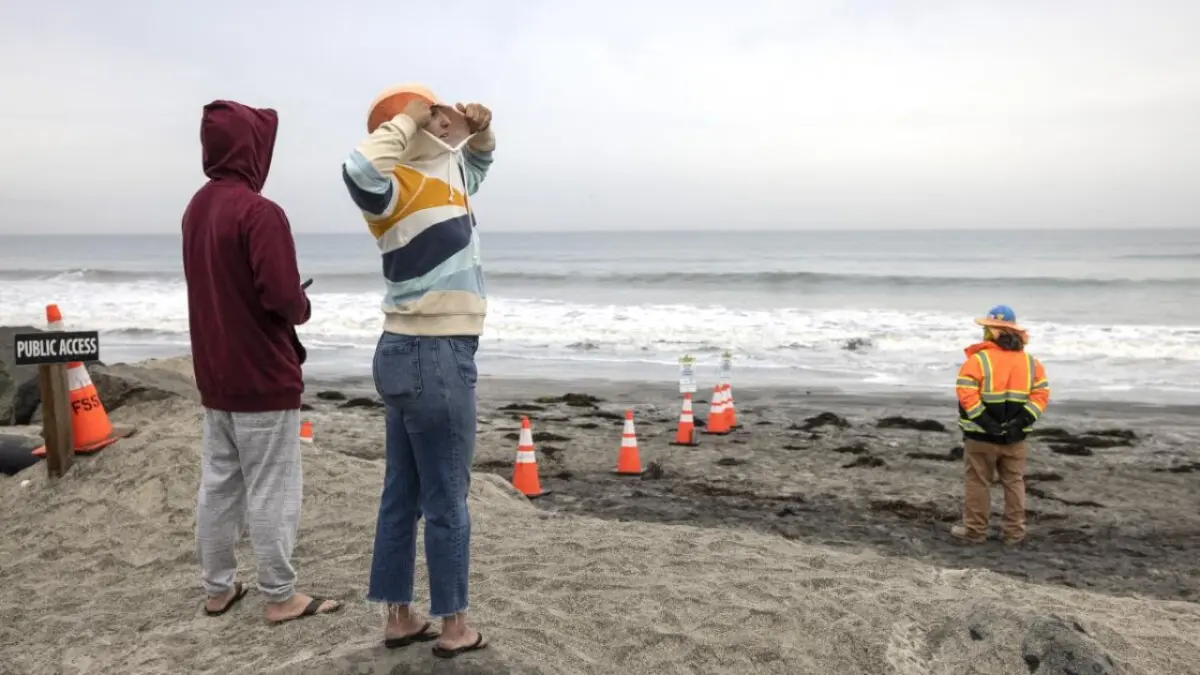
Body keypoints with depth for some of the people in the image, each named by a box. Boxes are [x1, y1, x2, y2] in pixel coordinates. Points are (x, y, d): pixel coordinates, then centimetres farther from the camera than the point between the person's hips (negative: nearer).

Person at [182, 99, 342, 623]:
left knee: (218, 485, 15)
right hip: (263, 378, -8)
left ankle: (218, 588, 26)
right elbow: (282, 295, -26)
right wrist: (302, 309, -4)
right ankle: (280, 596, 11)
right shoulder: (259, 211, -18)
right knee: (271, 490, 1)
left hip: (214, 376, 8)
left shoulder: (196, 208, 10)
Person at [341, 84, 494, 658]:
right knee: (446, 501, 2)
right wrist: (407, 120, -22)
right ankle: (453, 627, 16)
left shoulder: (443, 178, 12)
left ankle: (399, 617, 25)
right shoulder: (398, 190, -14)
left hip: (415, 356, 9)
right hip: (433, 359, -9)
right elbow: (359, 169, -37)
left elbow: (478, 160, 33)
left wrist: (480, 129, 10)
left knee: (403, 495, 14)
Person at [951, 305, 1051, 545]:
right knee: (1014, 482, 14)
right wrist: (1023, 421, -7)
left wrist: (983, 420, -19)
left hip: (981, 436, -4)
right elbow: (1041, 394, -1)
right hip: (1015, 437, 4)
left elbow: (966, 393, -22)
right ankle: (1015, 532, 19)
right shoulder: (1031, 362, 4)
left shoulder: (978, 359, -12)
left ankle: (974, 530, 12)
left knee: (978, 482, 6)